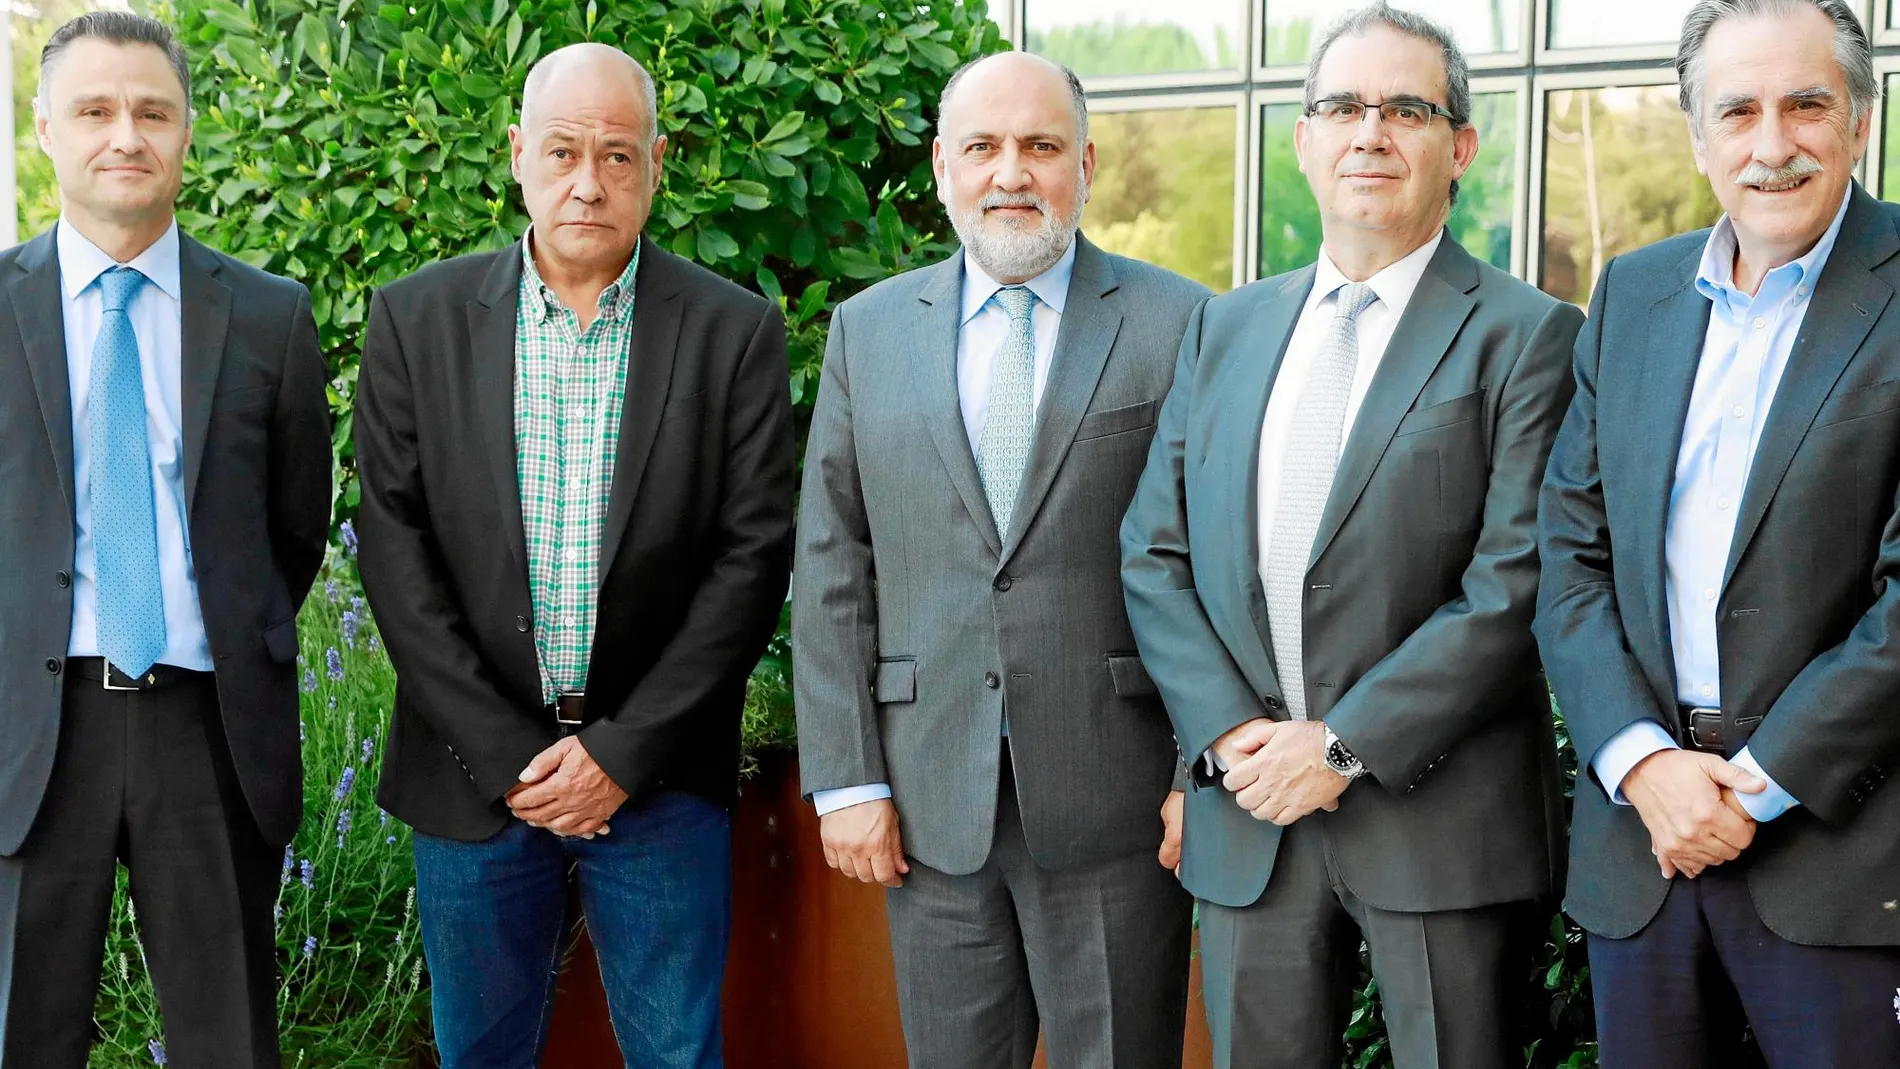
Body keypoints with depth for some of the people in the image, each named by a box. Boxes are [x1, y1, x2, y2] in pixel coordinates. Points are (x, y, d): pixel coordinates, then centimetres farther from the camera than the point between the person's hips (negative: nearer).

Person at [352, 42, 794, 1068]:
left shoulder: (734, 331, -3)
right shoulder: (418, 319, 0)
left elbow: (753, 554, -5)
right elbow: (395, 549, -3)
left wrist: (624, 753, -11)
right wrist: (503, 754, -10)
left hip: (656, 776, -1)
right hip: (473, 772, 1)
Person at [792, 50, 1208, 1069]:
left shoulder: (1176, 324, -1)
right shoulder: (867, 330, 7)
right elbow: (832, 572, 6)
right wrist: (845, 780, 1)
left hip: (1113, 799, -2)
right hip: (931, 803, 3)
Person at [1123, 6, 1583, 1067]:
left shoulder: (1526, 334, -3)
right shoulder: (1224, 329, 12)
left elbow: (1518, 580, -12)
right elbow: (1153, 554, 8)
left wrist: (1346, 742, -15)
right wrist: (1224, 730, -6)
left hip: (1441, 816, -4)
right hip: (1249, 816, 4)